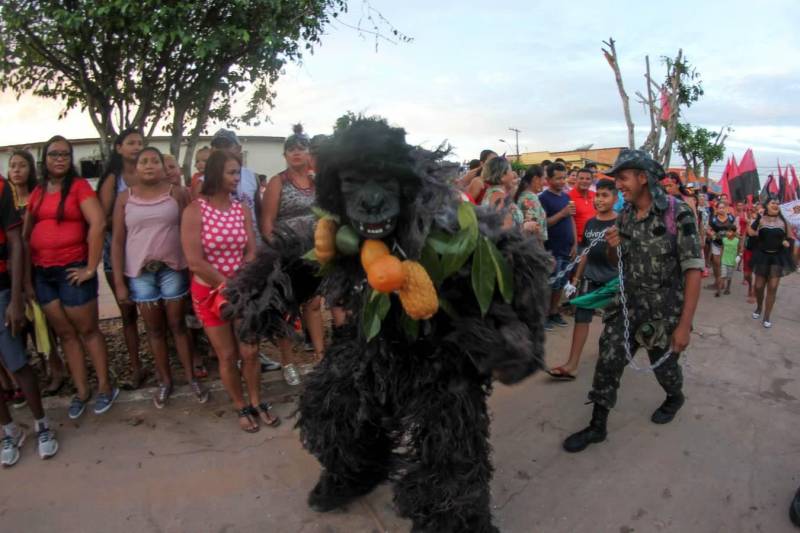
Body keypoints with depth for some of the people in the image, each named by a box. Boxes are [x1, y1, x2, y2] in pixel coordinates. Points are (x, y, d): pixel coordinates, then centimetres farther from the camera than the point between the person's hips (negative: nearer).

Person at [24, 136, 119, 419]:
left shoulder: (79, 186, -6)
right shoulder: (37, 192, 11)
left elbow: (98, 223, -18)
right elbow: (26, 235, 13)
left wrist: (91, 268, -18)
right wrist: (27, 276, 7)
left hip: (72, 270, -6)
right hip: (42, 273, 6)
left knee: (88, 330, 3)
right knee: (65, 333, 11)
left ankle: (105, 387, 16)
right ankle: (81, 391, 22)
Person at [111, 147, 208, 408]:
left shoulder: (177, 193, -1)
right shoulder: (125, 198, 3)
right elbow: (117, 241, 3)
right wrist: (119, 281, -1)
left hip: (173, 269, -1)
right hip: (139, 272, 2)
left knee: (177, 324, 8)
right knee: (154, 328, 11)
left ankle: (191, 378, 20)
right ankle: (165, 380, 25)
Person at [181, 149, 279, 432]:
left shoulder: (243, 210, 1)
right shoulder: (195, 210, -13)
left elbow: (251, 254, -1)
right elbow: (195, 262, -16)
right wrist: (226, 287, -12)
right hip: (209, 292, -3)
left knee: (250, 352, 8)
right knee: (227, 355, 7)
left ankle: (257, 402, 27)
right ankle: (241, 407, 25)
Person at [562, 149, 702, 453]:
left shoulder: (678, 214, -16)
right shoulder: (625, 215, 1)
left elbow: (693, 270, -17)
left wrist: (685, 324, -21)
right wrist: (612, 247, -12)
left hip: (665, 311, -4)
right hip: (628, 306, 4)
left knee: (663, 365, 16)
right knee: (608, 361, -2)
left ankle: (675, 398, 50)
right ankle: (597, 426, 11)